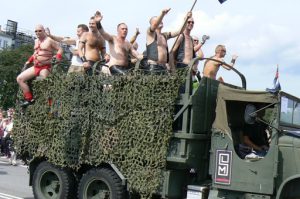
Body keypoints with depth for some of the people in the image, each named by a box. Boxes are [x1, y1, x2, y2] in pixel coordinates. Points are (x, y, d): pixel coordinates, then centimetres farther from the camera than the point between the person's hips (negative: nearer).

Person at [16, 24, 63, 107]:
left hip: (45, 67, -8)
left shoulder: (49, 40, -8)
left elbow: (60, 49, -9)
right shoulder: (36, 41, 15)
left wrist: (57, 58, -26)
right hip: (35, 67, 8)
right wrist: (29, 61, 21)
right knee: (19, 78, -1)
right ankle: (29, 99, -1)